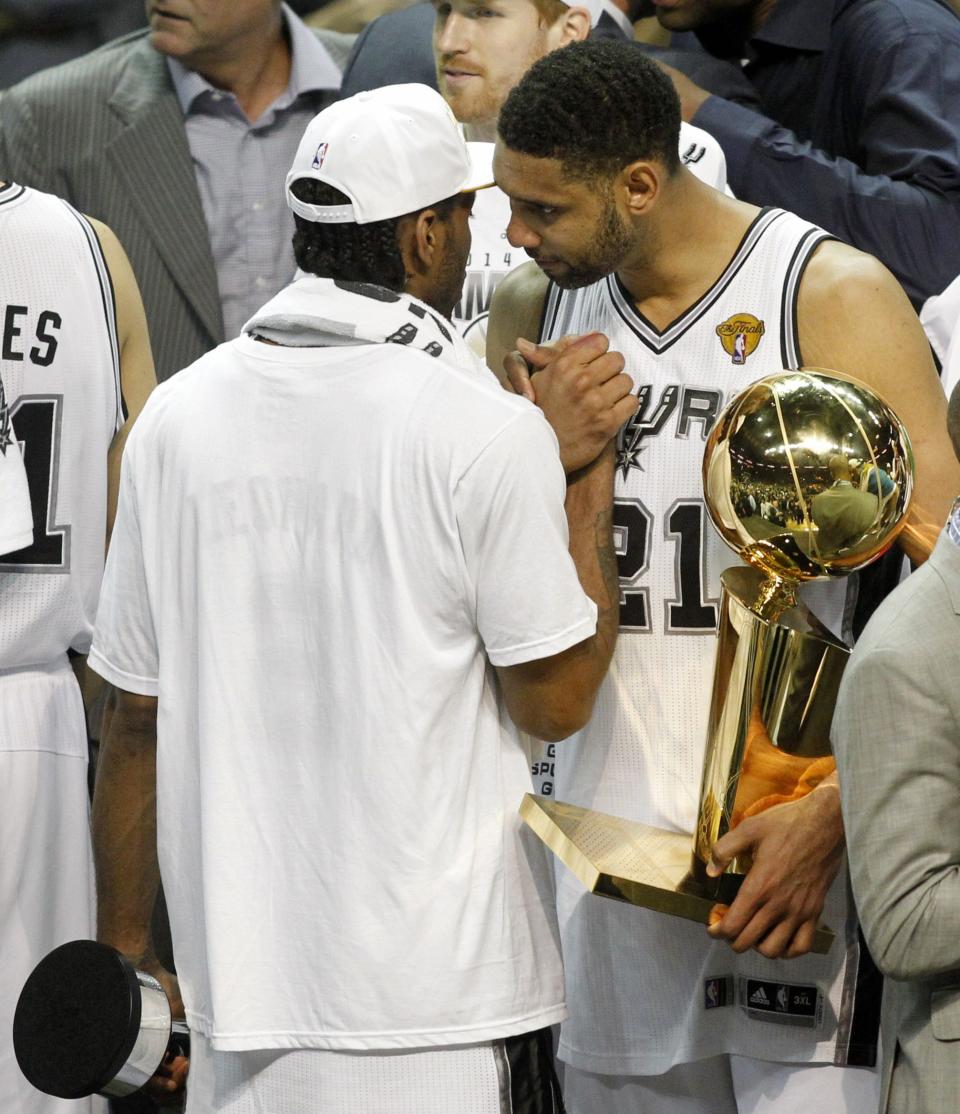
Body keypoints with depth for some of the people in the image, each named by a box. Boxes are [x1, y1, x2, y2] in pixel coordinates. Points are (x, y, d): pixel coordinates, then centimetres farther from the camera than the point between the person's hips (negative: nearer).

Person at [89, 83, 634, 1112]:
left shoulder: (177, 417, 3)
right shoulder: (483, 429, -10)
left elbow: (136, 718, 6)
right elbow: (556, 699, -5)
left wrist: (123, 950, 15)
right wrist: (590, 474, 4)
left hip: (237, 976, 4)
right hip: (437, 985, -4)